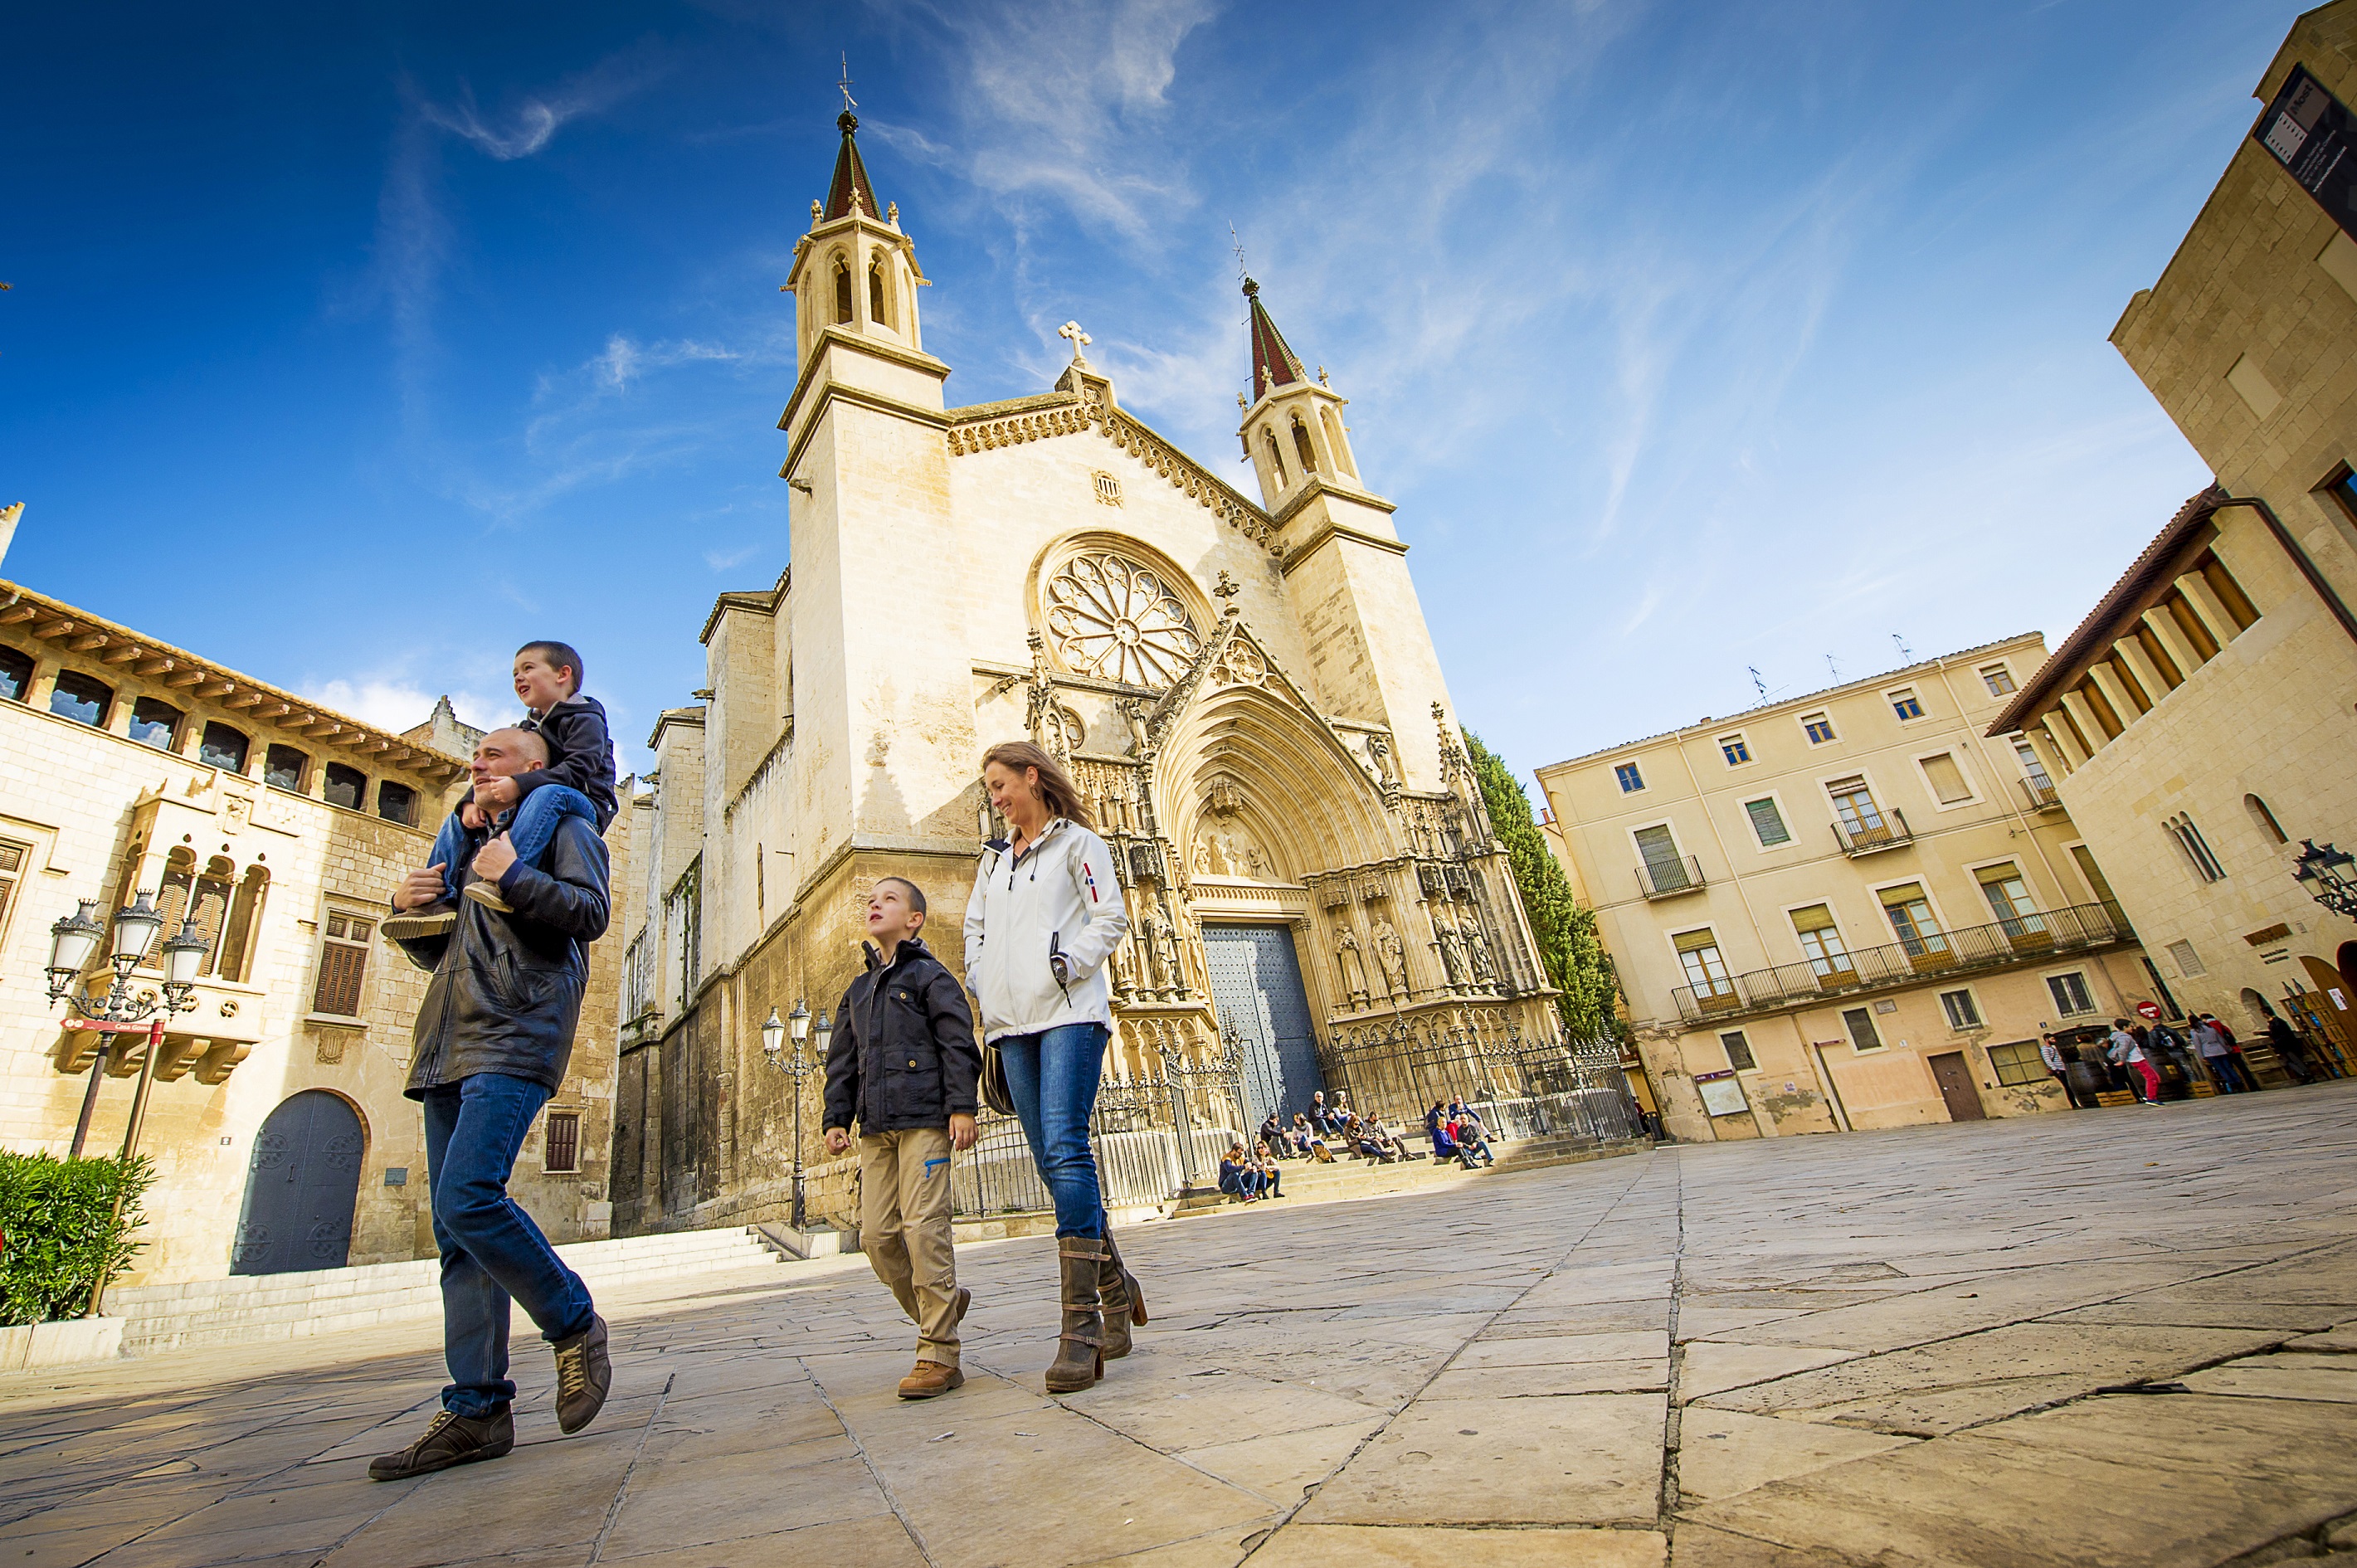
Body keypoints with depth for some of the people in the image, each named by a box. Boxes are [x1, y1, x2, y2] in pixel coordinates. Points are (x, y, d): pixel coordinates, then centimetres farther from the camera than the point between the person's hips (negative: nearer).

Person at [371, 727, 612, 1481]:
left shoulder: (562, 824, 6)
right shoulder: (471, 841, 29)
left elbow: (591, 911, -9)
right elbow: (441, 954, 30)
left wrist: (512, 875, -14)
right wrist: (408, 910, 13)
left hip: (515, 1039, -8)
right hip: (449, 1049, 8)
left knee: (467, 1199, -21)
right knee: (455, 1233, 5)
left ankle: (577, 1327, -2)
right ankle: (476, 1411, 9)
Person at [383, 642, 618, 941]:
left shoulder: (585, 720, -6)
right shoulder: (528, 728, 22)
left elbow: (577, 769, -23)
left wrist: (519, 785, -34)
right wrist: (472, 801, -5)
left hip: (584, 806, -9)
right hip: (530, 808, 9)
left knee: (549, 793, -40)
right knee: (457, 820, 8)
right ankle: (440, 900, -6)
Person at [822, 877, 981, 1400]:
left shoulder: (930, 976, 1)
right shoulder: (858, 992, 22)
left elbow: (959, 1044, -5)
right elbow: (842, 1061, 22)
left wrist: (962, 1105, -13)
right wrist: (837, 1118, 13)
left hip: (925, 1119, -7)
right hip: (877, 1127, 7)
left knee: (923, 1226, -10)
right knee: (877, 1233, 3)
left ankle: (939, 1355, -1)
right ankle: (938, 1305, 25)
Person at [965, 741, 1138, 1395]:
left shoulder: (1076, 841, 5)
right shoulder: (993, 858, 24)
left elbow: (1111, 916, -3)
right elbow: (975, 930, 26)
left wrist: (1069, 964, -13)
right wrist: (984, 987, 11)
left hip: (1069, 1011, -6)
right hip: (1013, 1022, 6)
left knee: (1066, 1151, -16)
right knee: (1051, 1161, 5)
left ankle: (1080, 1328, -13)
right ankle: (1116, 1288, 21)